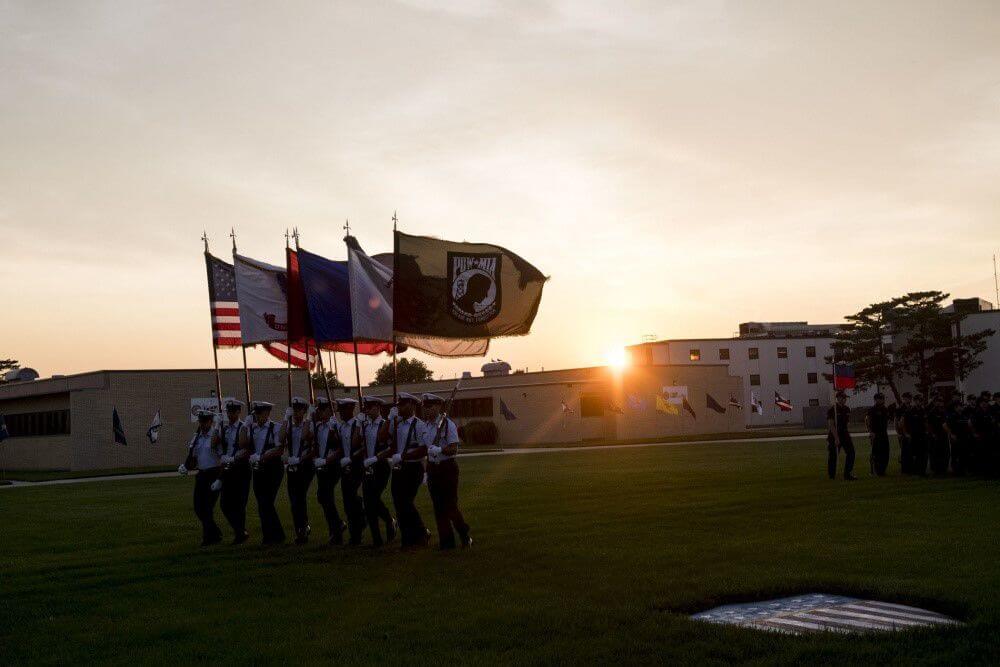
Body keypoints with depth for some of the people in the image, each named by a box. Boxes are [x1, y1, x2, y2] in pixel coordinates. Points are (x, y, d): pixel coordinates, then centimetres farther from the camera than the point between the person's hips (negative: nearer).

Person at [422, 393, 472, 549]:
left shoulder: (448, 424, -13)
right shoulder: (425, 425, 6)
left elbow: (454, 449, -16)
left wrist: (439, 450, -32)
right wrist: (427, 471, 14)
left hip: (447, 467, -6)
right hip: (432, 467, 6)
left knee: (450, 505, -4)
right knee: (438, 507, 9)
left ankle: (465, 535, 17)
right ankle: (446, 541, 17)